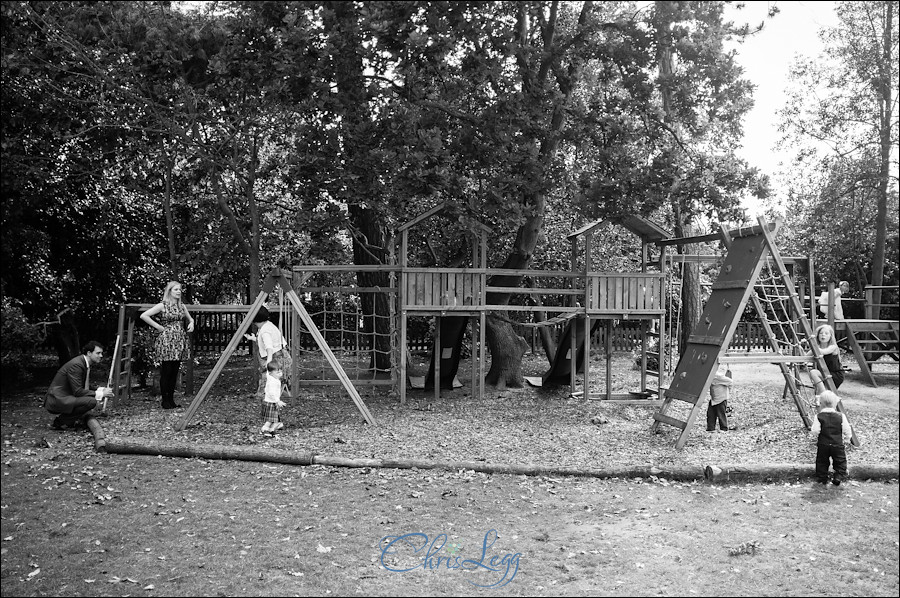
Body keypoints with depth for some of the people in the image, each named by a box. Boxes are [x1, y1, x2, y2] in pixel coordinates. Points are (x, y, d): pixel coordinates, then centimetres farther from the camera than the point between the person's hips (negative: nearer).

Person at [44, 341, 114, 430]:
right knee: (91, 401, -25)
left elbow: (86, 388, 19)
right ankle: (60, 421, -10)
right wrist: (100, 394, -17)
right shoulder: (76, 365, -19)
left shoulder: (85, 364, 10)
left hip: (63, 398, 10)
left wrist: (101, 391, 2)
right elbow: (77, 392, -22)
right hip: (55, 401, -10)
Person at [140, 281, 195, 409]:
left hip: (179, 341, 5)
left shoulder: (182, 306, 13)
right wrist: (158, 326, -8)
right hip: (166, 340, -5)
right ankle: (165, 401, 2)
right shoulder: (162, 306, -4)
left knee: (175, 372, 6)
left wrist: (191, 324, 6)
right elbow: (144, 316, -9)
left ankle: (171, 400, 12)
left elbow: (190, 318, 28)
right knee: (166, 372, -4)